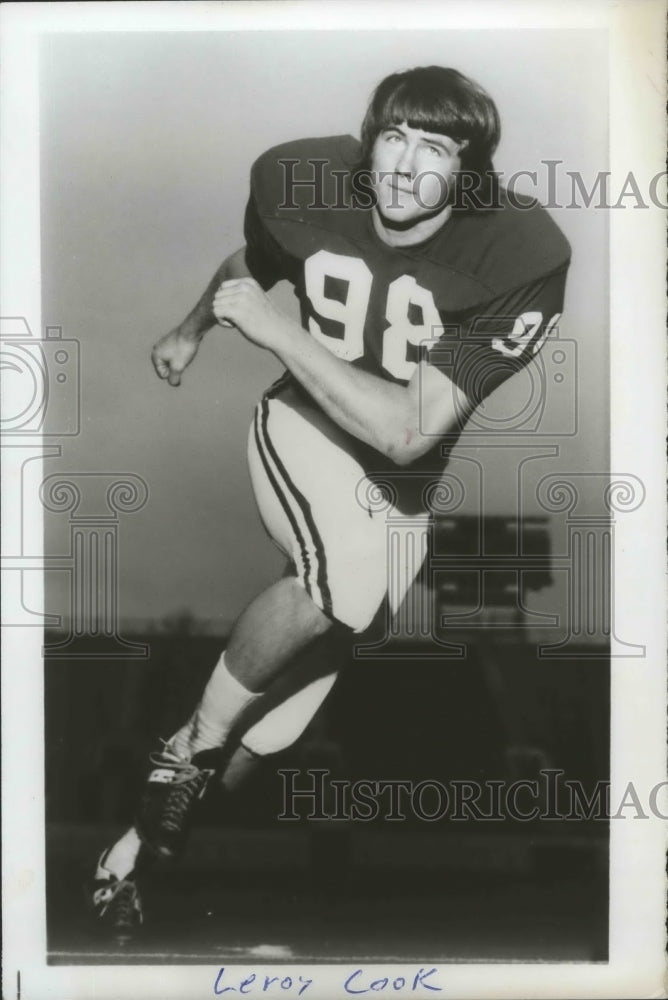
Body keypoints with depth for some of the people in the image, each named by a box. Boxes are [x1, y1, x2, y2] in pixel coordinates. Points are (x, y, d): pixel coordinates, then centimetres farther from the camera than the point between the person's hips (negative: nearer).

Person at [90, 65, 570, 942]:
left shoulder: (521, 257, -25)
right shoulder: (301, 182, -15)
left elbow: (408, 433, -28)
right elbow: (247, 266, 11)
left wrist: (277, 330, -28)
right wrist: (192, 330, 27)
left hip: (401, 491, 1)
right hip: (302, 424, 0)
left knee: (271, 732, 1)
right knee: (349, 582, -36)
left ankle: (139, 843, 28)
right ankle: (194, 741, -10)